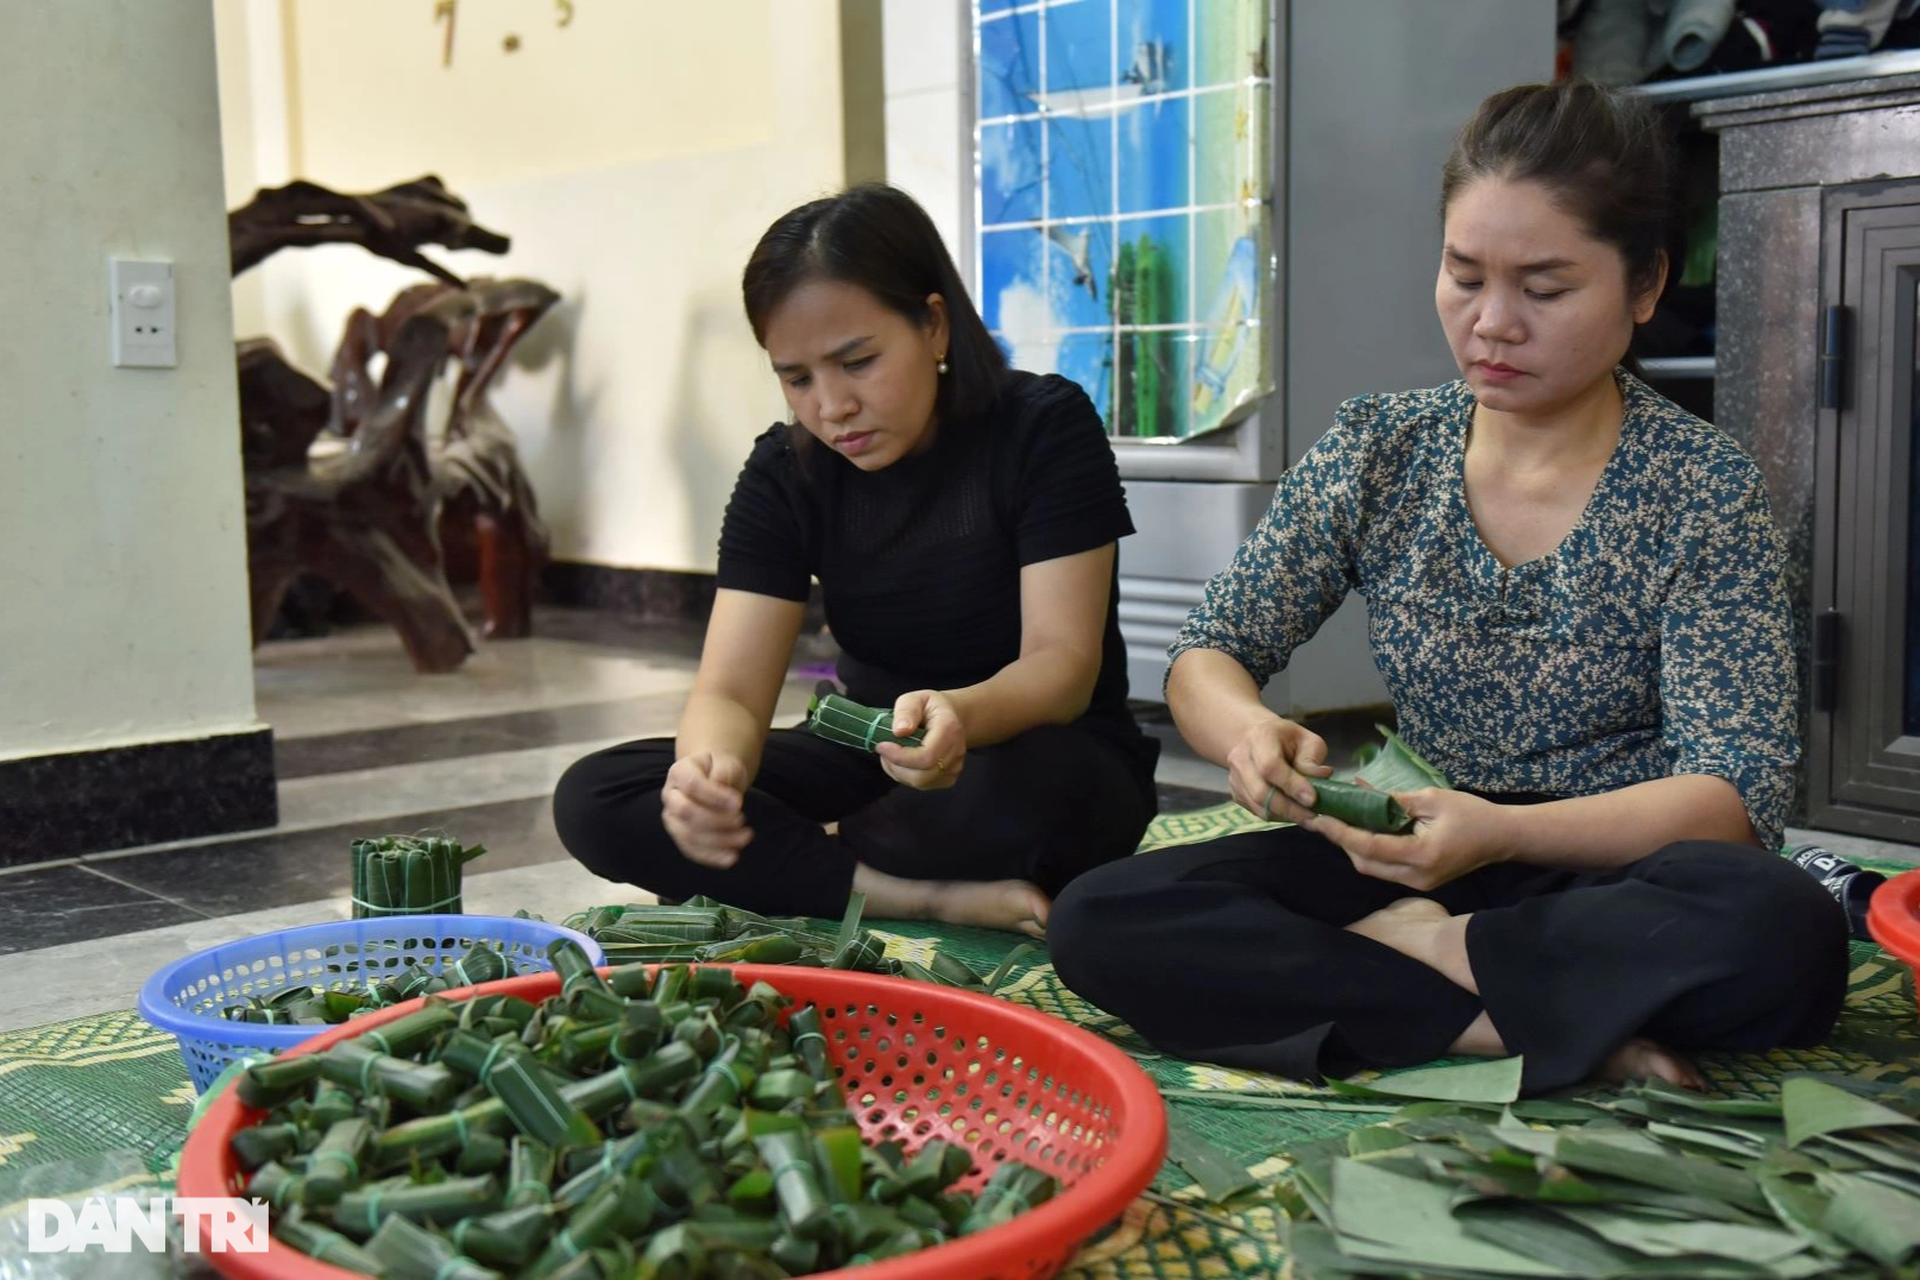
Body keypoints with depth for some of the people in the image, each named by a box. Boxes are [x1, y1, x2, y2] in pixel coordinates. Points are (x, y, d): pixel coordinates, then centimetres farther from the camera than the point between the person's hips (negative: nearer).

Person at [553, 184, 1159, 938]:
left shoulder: (1046, 430, -15)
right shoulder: (784, 474, -6)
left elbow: (1063, 664, -23)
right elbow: (731, 691, -15)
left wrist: (962, 717, -46)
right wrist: (712, 765, -40)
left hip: (1048, 764, -3)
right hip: (879, 761, 4)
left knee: (1025, 786, -41)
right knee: (595, 801, -16)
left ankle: (782, 865, -12)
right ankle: (939, 898, -22)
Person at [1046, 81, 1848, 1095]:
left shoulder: (1702, 488, -7)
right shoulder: (1375, 450, 1)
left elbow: (1737, 791, -14)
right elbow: (1206, 656, 1)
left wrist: (1503, 834, -32)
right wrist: (1245, 730, -25)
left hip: (1615, 879, -2)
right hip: (1416, 863, 3)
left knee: (1782, 932, -36)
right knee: (1098, 922, -20)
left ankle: (1402, 948, -14)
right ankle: (1576, 1033, -21)